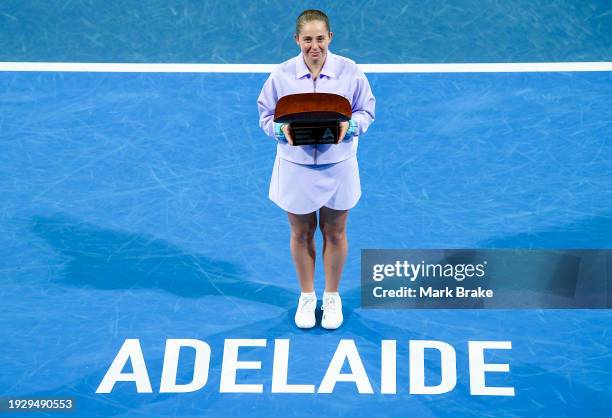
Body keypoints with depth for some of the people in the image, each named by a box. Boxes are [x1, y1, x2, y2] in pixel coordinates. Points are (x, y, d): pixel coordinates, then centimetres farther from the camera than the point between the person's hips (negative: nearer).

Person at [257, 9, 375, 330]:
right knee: (301, 234, 15)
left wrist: (349, 126, -21)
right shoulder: (281, 75, -8)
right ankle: (306, 297, 35)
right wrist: (282, 129, -21)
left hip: (338, 167, 0)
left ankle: (332, 297, 35)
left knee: (335, 233, 14)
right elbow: (266, 116, 1)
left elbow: (366, 110, 0)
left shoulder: (350, 71, -9)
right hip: (295, 168, 0)